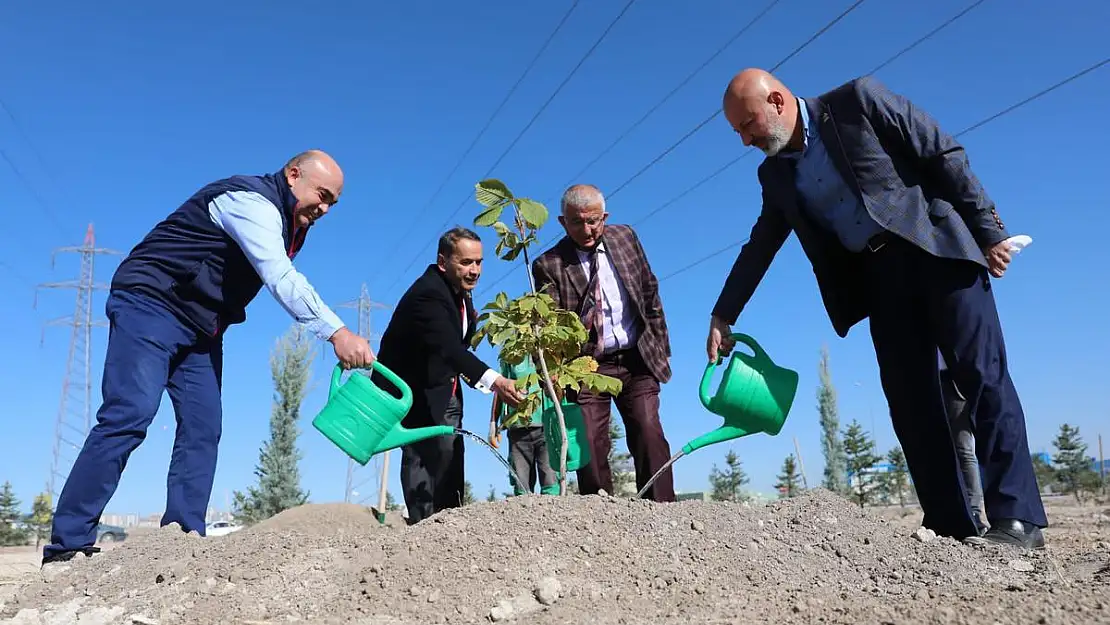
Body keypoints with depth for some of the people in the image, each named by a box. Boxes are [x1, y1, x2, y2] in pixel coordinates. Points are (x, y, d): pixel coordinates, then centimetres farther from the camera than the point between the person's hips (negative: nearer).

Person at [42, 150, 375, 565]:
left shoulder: (286, 221, 14)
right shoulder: (253, 200, -18)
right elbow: (281, 280, -32)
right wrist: (336, 333, -39)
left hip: (200, 328, 10)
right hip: (151, 304, -10)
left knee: (203, 429, -2)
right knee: (130, 416, -19)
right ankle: (68, 545, -15)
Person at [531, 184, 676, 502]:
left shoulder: (625, 236, 5)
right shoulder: (548, 265, -7)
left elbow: (650, 293, 14)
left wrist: (660, 345, 13)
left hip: (637, 359, 2)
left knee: (649, 435, -6)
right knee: (590, 445, -5)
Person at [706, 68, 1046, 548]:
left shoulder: (858, 101, -7)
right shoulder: (775, 175, 9)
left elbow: (945, 155, -7)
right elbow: (758, 248, 14)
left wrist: (987, 231, -10)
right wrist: (722, 316, 10)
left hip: (936, 247, -5)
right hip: (878, 275, 5)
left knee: (980, 374, -10)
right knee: (908, 398, -2)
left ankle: (1016, 518, -7)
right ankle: (952, 528, 2)